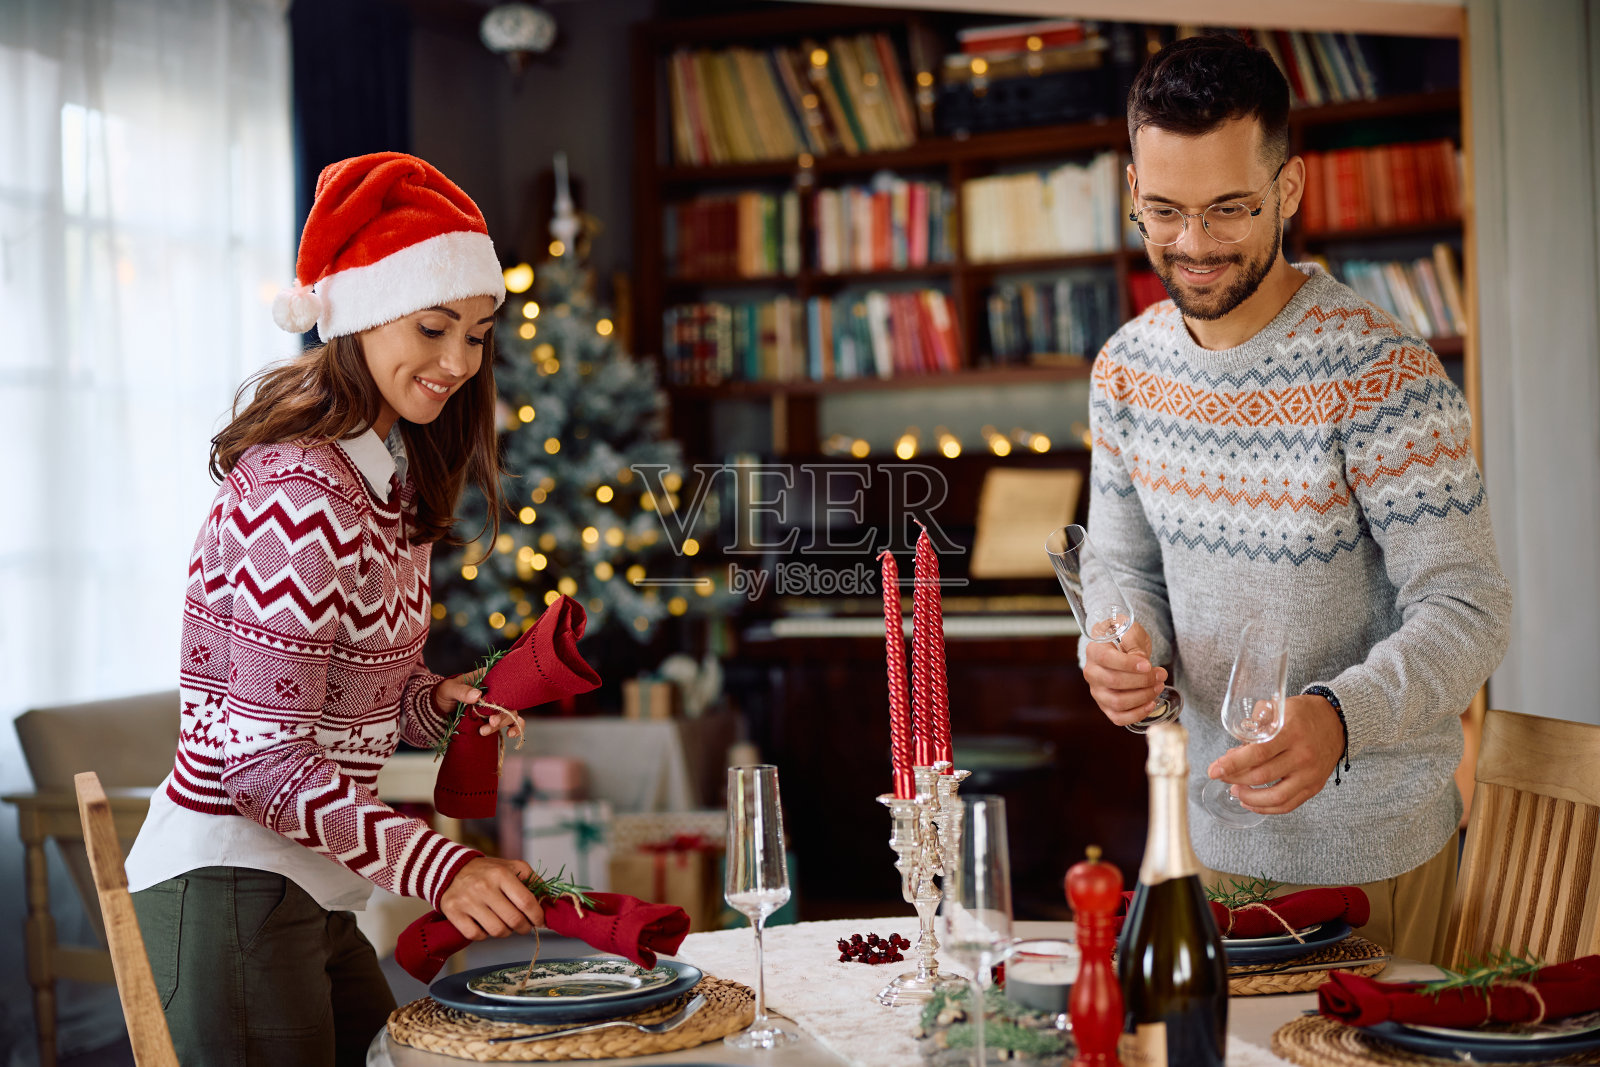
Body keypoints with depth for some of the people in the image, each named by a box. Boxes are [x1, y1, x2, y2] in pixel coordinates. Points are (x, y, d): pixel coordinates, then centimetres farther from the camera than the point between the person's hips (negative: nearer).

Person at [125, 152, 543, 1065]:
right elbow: (263, 757, -23)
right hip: (228, 882, -10)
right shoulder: (297, 493, -21)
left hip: (307, 891, 10)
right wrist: (438, 866, -31)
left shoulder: (392, 478, 10)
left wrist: (435, 699, -3)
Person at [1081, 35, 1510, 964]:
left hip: (1372, 846, -5)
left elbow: (1467, 610, -21)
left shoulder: (1384, 375, -20)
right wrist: (1121, 653, -15)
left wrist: (1338, 717, -40)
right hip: (1221, 833, 5)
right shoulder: (1126, 369, -2)